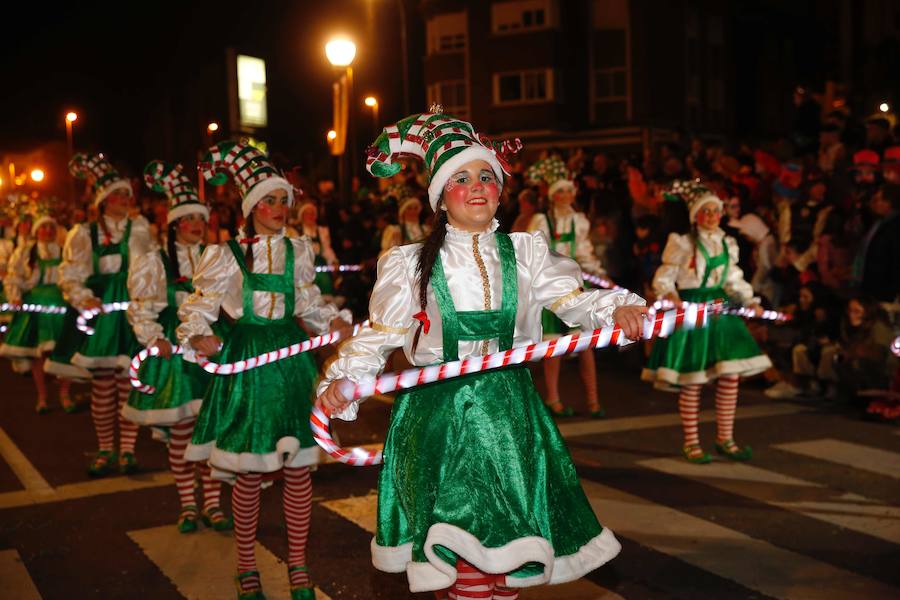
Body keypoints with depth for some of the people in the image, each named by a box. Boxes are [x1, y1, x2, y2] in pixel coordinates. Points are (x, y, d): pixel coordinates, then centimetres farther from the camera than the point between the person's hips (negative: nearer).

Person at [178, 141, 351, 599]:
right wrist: (199, 336, -18)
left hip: (291, 355, 3)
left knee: (298, 466, 3)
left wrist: (333, 320, -1)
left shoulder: (297, 250, 7)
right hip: (246, 360, -3)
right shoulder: (227, 255, -2)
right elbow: (199, 307, 2)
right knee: (249, 470, 1)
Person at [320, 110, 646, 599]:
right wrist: (342, 379, -12)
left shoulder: (525, 251, 7)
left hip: (508, 411, 3)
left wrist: (616, 309, -16)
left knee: (508, 550, 6)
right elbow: (378, 337, 3)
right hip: (439, 418, -2)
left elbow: (573, 298, 3)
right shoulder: (410, 264, 2)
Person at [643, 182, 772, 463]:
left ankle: (725, 439, 16)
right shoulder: (682, 243, -5)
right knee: (692, 382, -1)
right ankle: (691, 442, 12)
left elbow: (734, 281, 17)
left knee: (730, 376, 2)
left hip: (719, 310, 6)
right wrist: (671, 296, -26)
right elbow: (663, 279, -6)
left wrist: (750, 302, 2)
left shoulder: (727, 244, 12)